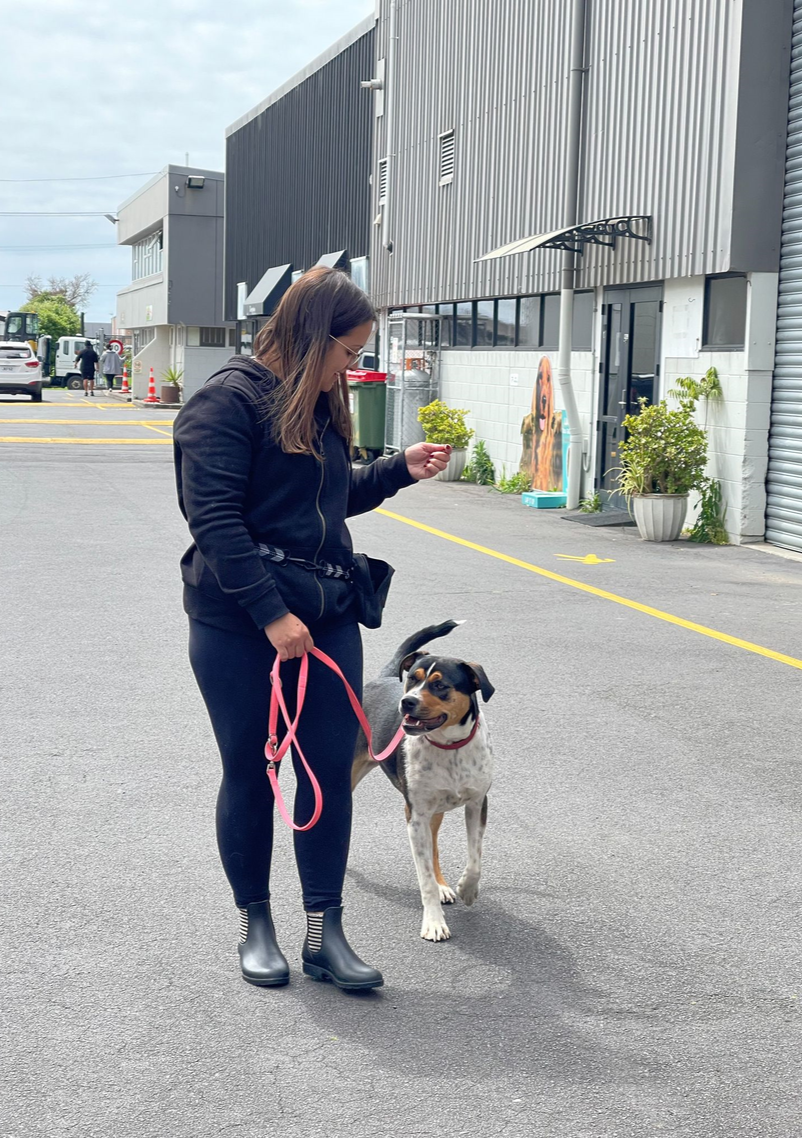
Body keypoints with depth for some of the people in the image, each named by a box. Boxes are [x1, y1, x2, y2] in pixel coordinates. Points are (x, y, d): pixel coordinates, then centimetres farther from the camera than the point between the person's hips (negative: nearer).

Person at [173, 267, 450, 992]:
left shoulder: (318, 408, 15)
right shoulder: (229, 400, -11)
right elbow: (214, 521, -18)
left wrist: (401, 470, 15)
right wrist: (272, 613, -21)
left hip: (327, 617, 7)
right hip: (239, 625, -7)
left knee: (331, 769, 3)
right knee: (250, 773, 6)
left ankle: (324, 937, 11)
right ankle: (255, 926, 22)